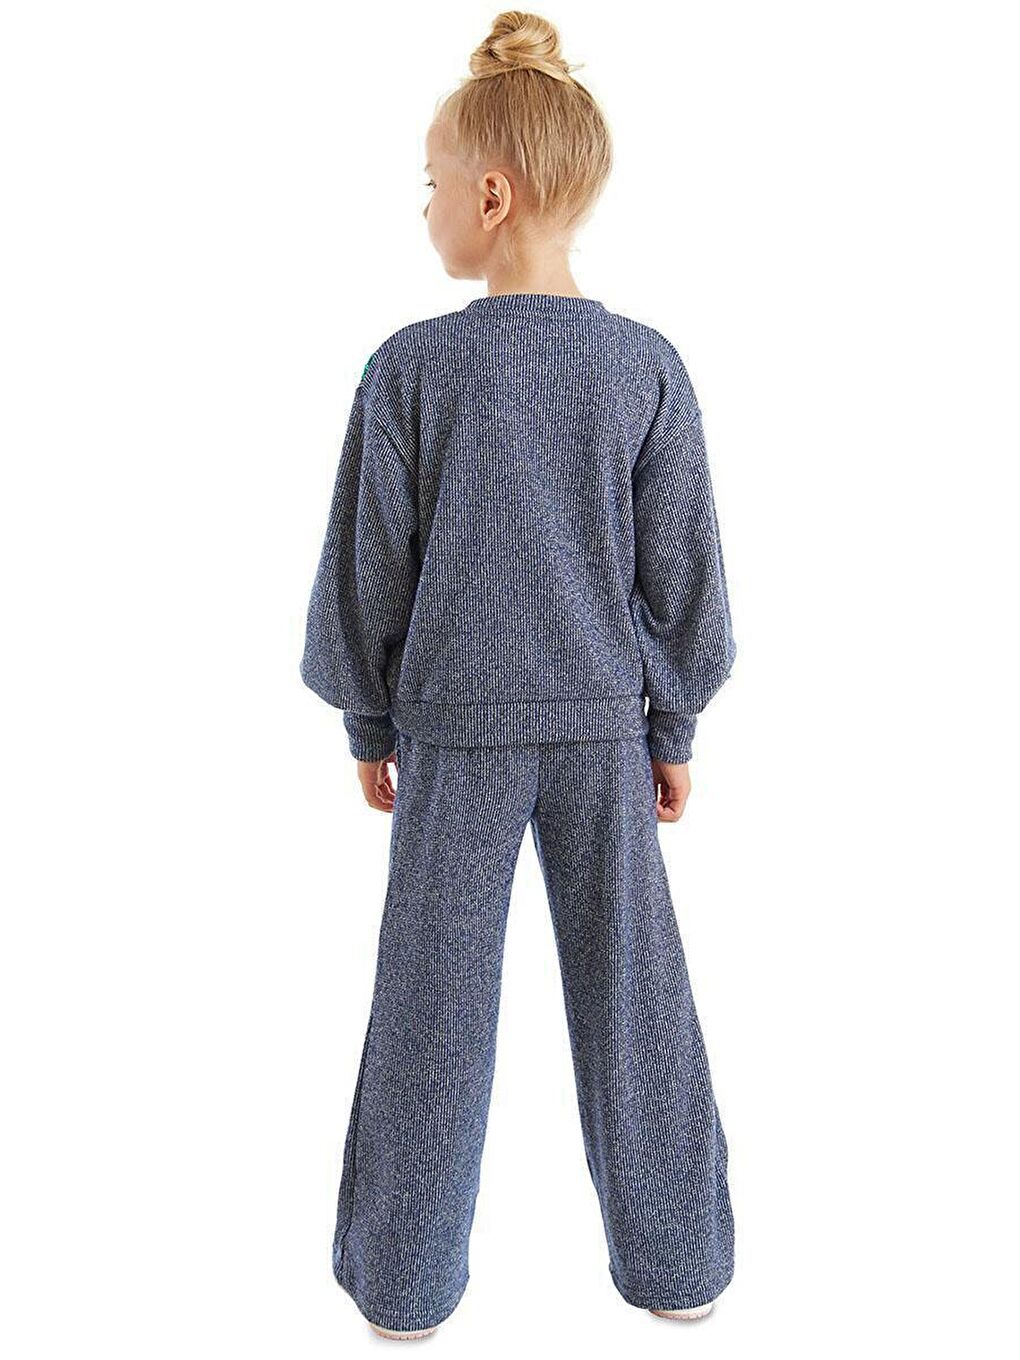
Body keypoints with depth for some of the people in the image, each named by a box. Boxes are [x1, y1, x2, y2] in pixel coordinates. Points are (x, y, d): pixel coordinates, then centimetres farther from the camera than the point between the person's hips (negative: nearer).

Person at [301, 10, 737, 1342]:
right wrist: (674, 728, 11)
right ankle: (675, 1262, 29)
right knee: (631, 989, 12)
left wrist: (369, 724, 10)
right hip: (607, 724, 2)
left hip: (457, 725, -1)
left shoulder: (412, 367, -9)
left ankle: (405, 1279, 26)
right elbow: (683, 572, 0)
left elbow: (366, 568, -3)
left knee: (435, 997, 9)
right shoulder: (648, 366, -3)